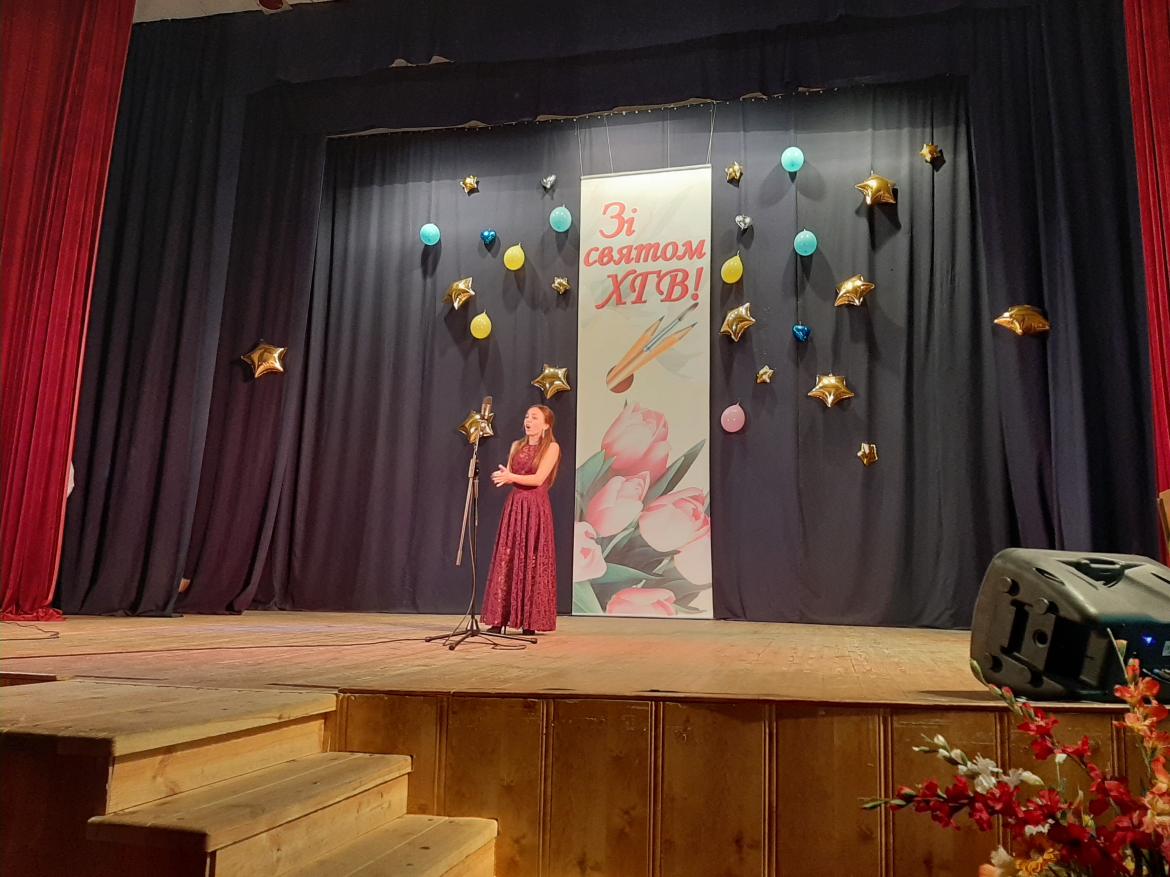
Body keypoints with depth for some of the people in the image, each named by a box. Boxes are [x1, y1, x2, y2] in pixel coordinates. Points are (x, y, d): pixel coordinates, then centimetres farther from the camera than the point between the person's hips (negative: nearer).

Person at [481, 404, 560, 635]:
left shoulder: (551, 447, -2)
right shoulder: (517, 446, 14)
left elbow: (538, 479, -13)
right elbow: (509, 476, 11)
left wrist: (512, 477, -24)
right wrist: (501, 477, -12)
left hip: (535, 508, -5)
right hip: (514, 506, 5)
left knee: (532, 563, -4)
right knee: (506, 560, 1)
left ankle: (531, 622, 1)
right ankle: (500, 619, 3)